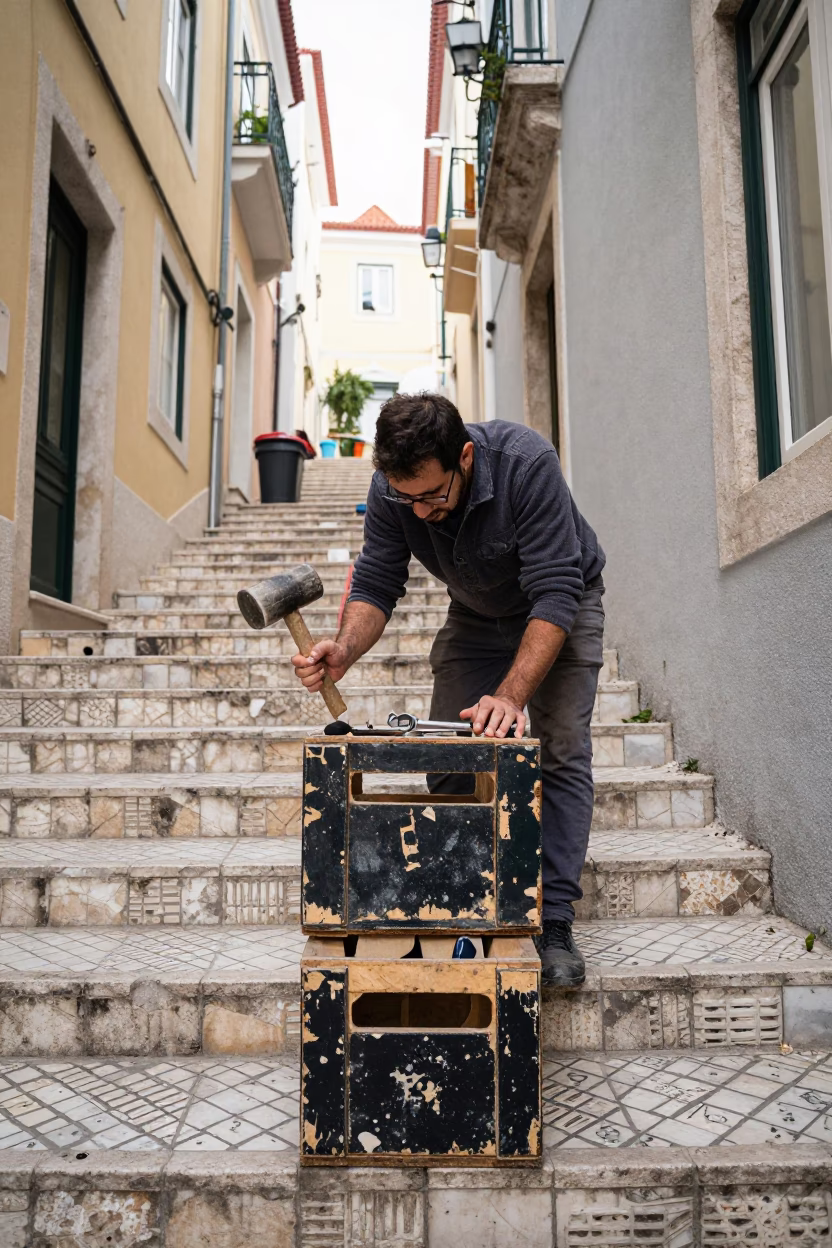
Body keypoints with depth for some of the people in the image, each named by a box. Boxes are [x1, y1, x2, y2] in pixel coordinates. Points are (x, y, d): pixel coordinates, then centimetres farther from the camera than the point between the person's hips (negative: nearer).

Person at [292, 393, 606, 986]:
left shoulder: (527, 464, -37)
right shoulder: (391, 490, -24)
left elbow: (555, 595, -38)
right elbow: (376, 586, -17)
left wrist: (510, 696, -47)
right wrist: (345, 650, -38)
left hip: (562, 605, -3)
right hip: (477, 614, 4)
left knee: (562, 753, -14)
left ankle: (554, 921, -7)